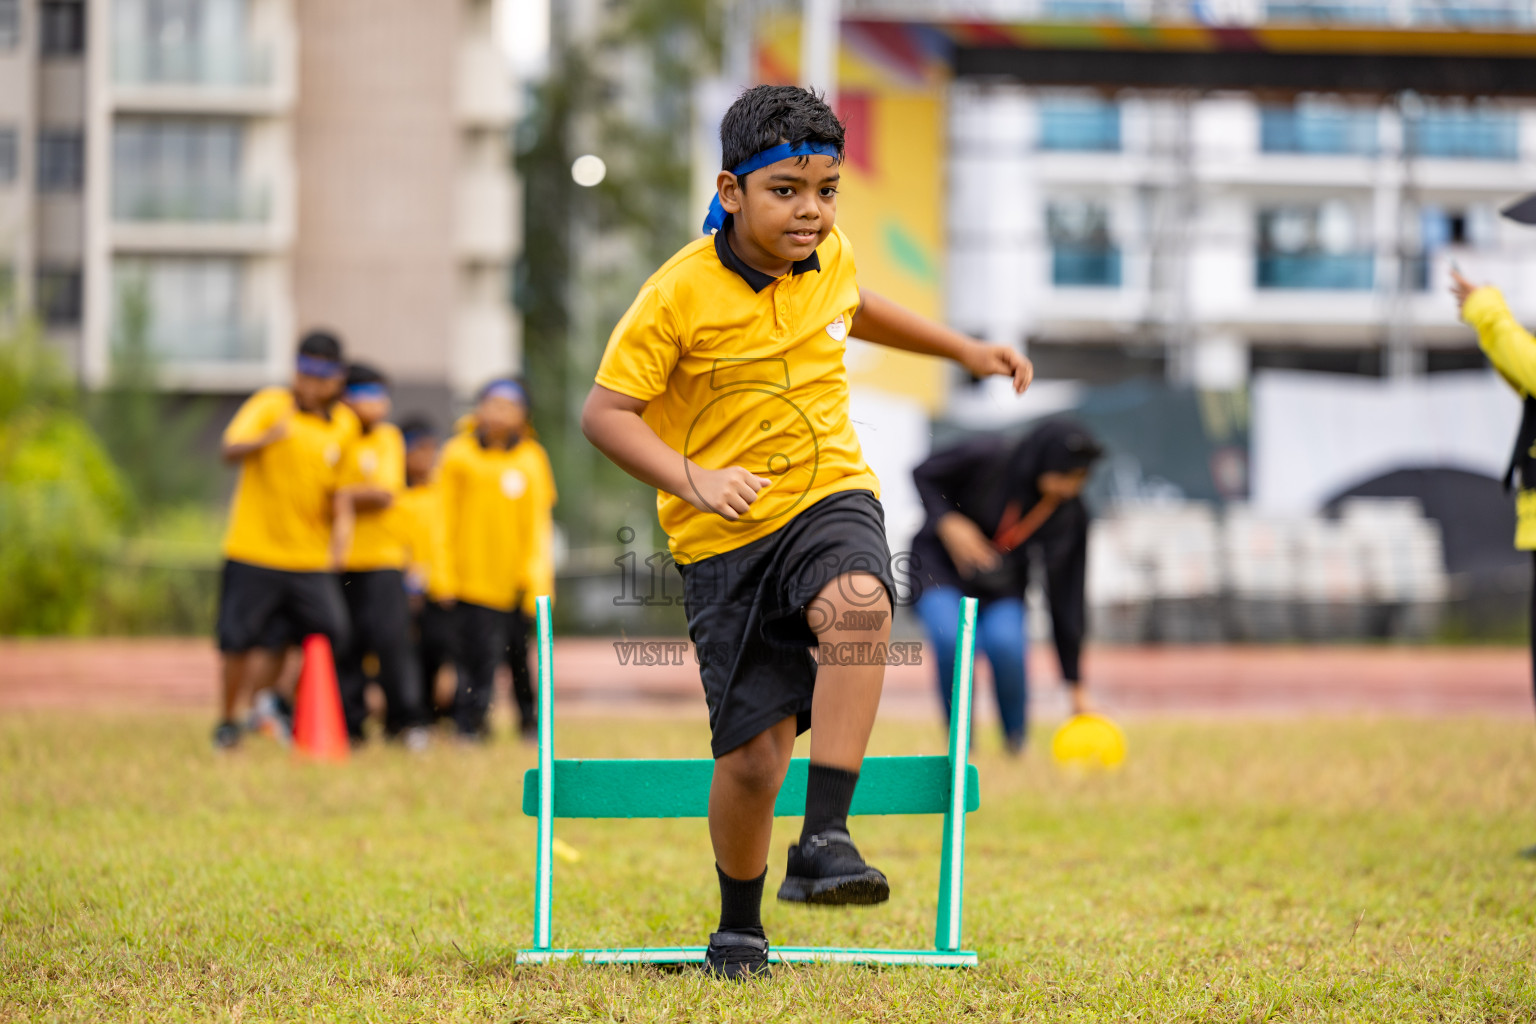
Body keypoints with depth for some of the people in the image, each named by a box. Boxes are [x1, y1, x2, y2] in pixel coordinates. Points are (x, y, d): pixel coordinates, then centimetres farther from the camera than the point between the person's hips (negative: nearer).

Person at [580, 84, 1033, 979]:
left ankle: (825, 839, -34)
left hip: (831, 497, 3)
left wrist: (963, 348, 27)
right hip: (726, 537, -3)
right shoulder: (679, 295, -14)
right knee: (754, 750, -5)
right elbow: (606, 412, -13)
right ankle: (739, 928, 22)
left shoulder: (829, 258, 2)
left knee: (859, 603, -35)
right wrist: (692, 481, -27)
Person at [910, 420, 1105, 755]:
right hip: (942, 566, -2)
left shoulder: (1071, 516, -15)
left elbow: (1065, 599, -10)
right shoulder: (988, 457, -25)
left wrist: (1076, 687, -10)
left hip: (1002, 588, 2)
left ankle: (1017, 746, -6)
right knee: (952, 639, -30)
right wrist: (948, 523, -28)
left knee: (1005, 642, -29)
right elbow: (925, 474, -8)